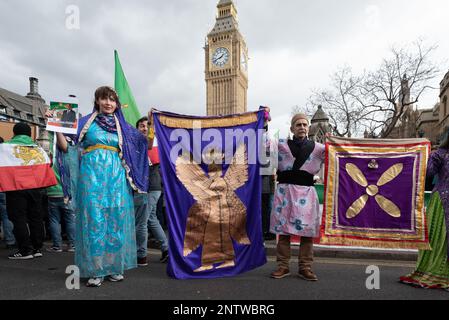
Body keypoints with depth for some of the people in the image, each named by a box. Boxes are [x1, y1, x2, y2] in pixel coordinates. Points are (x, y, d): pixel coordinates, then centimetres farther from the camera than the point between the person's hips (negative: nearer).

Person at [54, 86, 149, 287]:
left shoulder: (123, 127, 14)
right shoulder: (86, 122, 9)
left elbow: (146, 145, 11)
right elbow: (66, 146, 4)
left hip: (116, 178, 2)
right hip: (92, 177, -2)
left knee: (116, 221, 3)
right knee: (94, 221, -1)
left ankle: (115, 267, 16)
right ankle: (95, 270, 10)